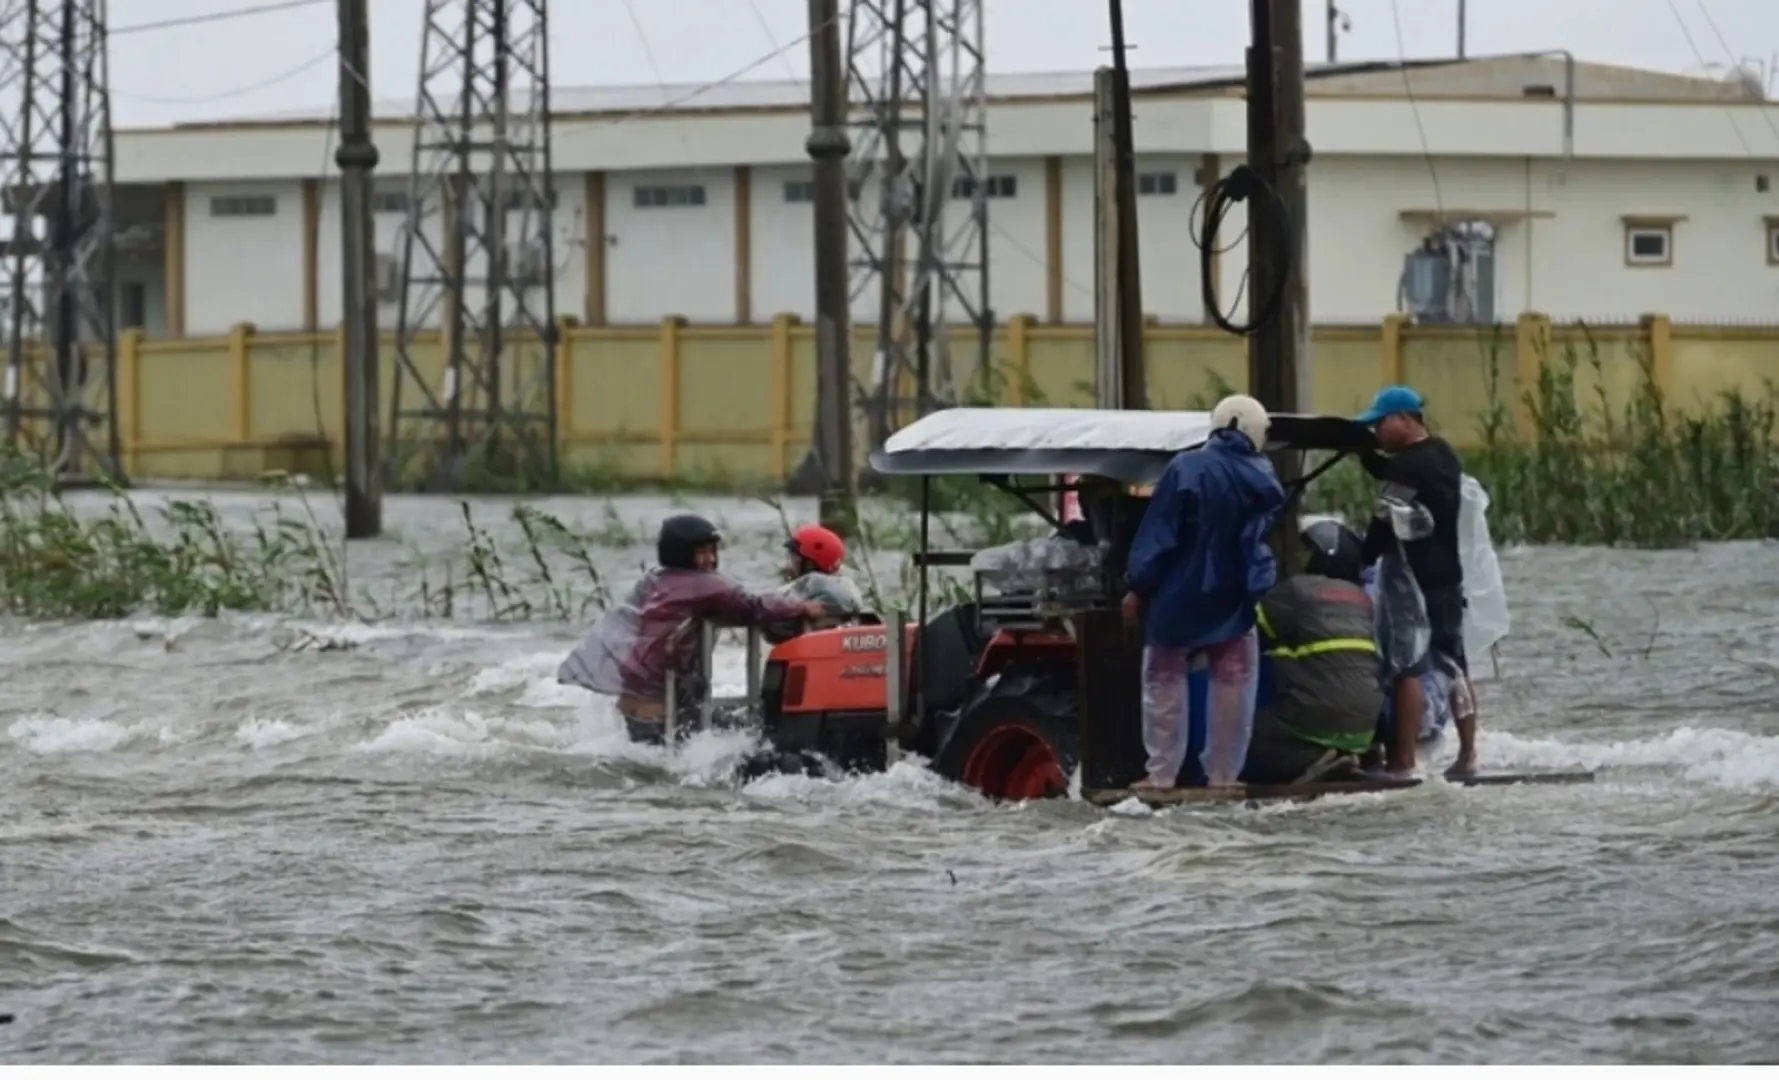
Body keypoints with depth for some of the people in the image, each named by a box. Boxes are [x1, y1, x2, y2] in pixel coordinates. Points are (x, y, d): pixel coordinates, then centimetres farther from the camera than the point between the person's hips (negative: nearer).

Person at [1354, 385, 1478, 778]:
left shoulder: (1409, 465, -16)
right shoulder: (1443, 455, 13)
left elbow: (1385, 524, -17)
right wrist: (1365, 452, 19)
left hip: (1415, 581, -9)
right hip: (1448, 578, 10)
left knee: (1408, 670, -8)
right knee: (1455, 666, 11)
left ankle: (1403, 760, -10)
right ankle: (1467, 754, 13)